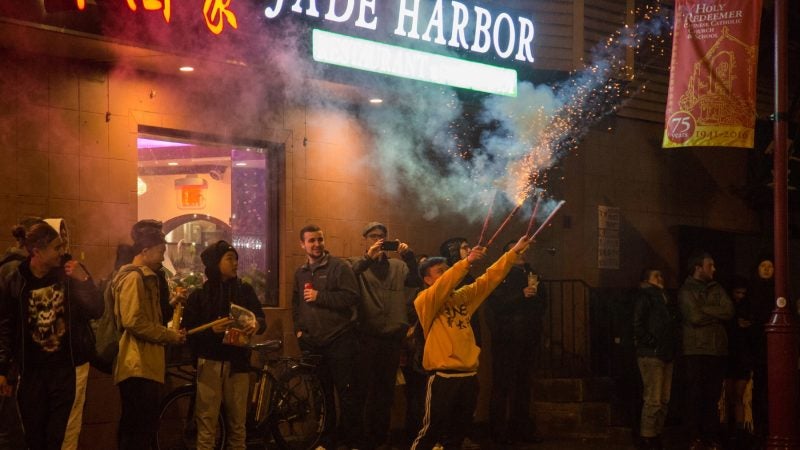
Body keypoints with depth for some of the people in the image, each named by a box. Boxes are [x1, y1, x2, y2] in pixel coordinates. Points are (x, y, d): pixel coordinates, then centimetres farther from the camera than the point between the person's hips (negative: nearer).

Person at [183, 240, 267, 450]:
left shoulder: (245, 290, 8)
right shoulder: (199, 296, 3)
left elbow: (261, 318, 2)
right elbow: (189, 331, -2)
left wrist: (257, 324, -21)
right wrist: (211, 330, -20)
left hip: (238, 363, 2)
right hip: (209, 364, -2)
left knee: (238, 423, 4)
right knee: (206, 425, -5)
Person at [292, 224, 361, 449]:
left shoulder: (339, 266, -5)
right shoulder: (300, 273, 16)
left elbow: (352, 297, -17)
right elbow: (296, 304, 27)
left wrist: (319, 297, -16)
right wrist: (298, 328, 13)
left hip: (339, 340, -6)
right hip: (312, 342, 6)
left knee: (346, 392, -3)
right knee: (322, 394, 10)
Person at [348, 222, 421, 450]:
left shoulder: (398, 266, 14)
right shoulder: (356, 264, 7)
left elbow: (416, 284, -3)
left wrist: (410, 258, -18)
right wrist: (368, 257, -27)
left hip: (392, 338, 3)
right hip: (366, 337, -3)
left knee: (386, 391, 9)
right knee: (366, 390, -3)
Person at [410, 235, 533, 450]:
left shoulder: (462, 296, 14)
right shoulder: (424, 301, -5)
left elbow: (490, 278, 12)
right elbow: (442, 286, -23)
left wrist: (514, 252, 6)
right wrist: (467, 262, -32)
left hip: (469, 376, 6)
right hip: (443, 377, -6)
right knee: (431, 432, -5)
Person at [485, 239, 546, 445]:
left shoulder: (530, 275, 18)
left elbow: (541, 305, 17)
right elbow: (497, 304, -12)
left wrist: (535, 292, -2)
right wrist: (522, 295, -18)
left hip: (527, 338, 5)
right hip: (505, 339, -5)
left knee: (522, 384, 7)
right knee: (503, 385, -6)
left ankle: (522, 429, 12)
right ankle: (499, 431, -3)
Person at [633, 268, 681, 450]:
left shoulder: (665, 298, 21)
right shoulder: (645, 296, -3)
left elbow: (674, 324, 24)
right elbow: (638, 325, -12)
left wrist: (674, 349, 11)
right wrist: (651, 343, -15)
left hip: (666, 355, 8)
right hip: (651, 355, -8)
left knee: (664, 401, 8)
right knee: (653, 400, -10)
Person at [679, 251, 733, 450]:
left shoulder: (716, 289, 16)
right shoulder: (686, 291, 1)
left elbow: (729, 311, 1)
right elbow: (694, 317, -13)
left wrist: (705, 309, -6)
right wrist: (717, 314, -1)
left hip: (717, 350, 4)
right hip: (696, 350, -4)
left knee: (713, 396, 3)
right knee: (696, 396, -4)